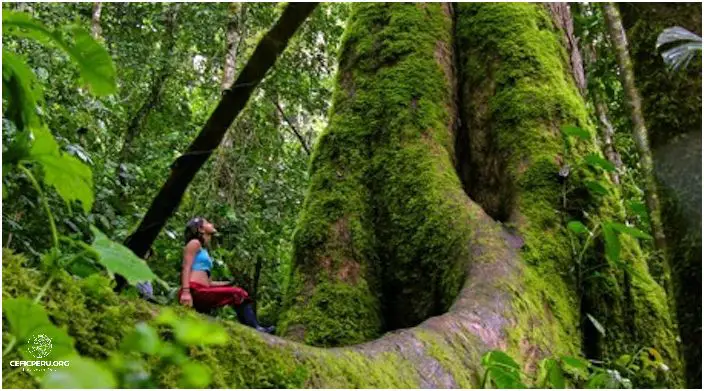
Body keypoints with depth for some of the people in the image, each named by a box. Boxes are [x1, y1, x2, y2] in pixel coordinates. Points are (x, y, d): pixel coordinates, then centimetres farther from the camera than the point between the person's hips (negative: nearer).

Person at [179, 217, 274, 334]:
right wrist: (185, 292, -21)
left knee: (240, 293, -2)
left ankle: (255, 328, -15)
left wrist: (229, 284, 13)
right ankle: (255, 328, -19)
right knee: (237, 294, -16)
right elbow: (186, 268, -8)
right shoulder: (194, 243, 6)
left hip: (202, 292, 8)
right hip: (194, 291, -8)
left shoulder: (204, 251, 29)